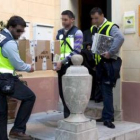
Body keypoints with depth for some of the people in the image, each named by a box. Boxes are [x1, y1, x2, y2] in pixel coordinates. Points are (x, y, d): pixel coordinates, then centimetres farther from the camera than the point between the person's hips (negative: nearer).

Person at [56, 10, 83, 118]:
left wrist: (62, 61, -20)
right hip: (61, 66, 6)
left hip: (71, 66, -6)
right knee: (62, 92, 9)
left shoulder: (77, 33, -3)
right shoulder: (60, 32, 16)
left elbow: (76, 51, -13)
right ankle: (67, 115, 23)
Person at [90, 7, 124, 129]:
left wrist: (110, 52, -30)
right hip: (99, 63, 8)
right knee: (104, 90, 12)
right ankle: (107, 115, 22)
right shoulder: (93, 29, 14)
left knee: (107, 91, -7)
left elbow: (120, 38, -29)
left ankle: (108, 118, 0)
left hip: (109, 63, -7)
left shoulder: (111, 27, -10)